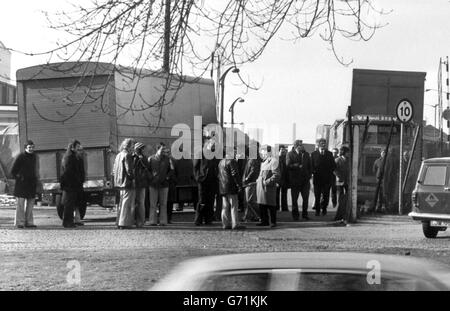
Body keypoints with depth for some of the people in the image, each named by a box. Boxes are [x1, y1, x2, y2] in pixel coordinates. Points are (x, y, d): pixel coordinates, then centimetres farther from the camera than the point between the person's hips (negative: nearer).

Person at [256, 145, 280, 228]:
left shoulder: (273, 161, -10)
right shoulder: (263, 162, 19)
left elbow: (276, 175, -15)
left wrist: (267, 182, -20)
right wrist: (258, 180, 15)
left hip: (269, 187, -9)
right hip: (261, 187, 9)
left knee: (270, 205, -3)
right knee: (262, 205, 11)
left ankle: (273, 222, 3)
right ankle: (264, 221, 20)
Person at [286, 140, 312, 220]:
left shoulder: (306, 154, 10)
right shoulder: (290, 154, -2)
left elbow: (309, 166, 14)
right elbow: (288, 165, -13)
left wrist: (309, 175, 4)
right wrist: (298, 166, -16)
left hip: (305, 179, 3)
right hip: (294, 180, -3)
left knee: (306, 198, 0)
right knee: (294, 198, 4)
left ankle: (305, 214, 10)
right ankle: (295, 214, 15)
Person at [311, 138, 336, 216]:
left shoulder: (329, 154, 11)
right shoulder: (314, 154, 9)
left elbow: (333, 165, 9)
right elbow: (311, 165, 6)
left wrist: (329, 171, -6)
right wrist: (314, 171, -10)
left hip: (327, 178, 1)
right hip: (317, 178, 0)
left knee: (326, 195, -1)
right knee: (317, 196, 1)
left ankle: (324, 208, 17)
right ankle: (317, 210, 9)